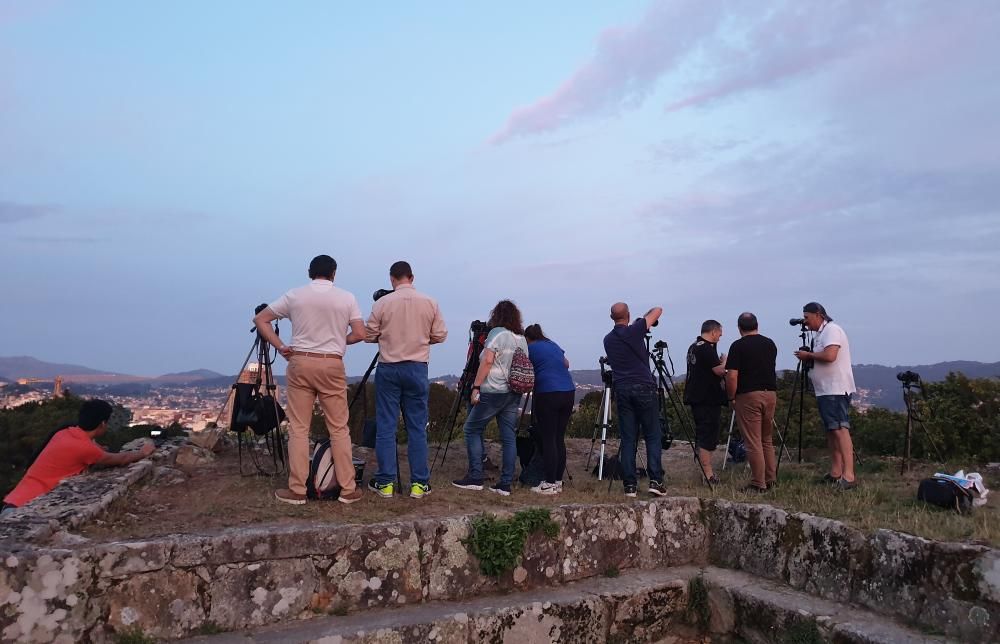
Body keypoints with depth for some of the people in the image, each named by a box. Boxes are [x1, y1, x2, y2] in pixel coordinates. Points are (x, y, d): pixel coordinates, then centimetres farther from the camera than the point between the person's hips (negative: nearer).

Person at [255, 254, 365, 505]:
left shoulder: (294, 295, 3)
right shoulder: (346, 298, 0)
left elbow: (260, 319, 6)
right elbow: (360, 334, -2)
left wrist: (280, 347, 7)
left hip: (300, 363, 1)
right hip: (332, 365, 0)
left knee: (298, 428, 5)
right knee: (339, 428, 5)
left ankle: (297, 490, 7)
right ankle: (348, 489, 8)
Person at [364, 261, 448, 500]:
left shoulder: (383, 303, -5)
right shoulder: (430, 303, -1)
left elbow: (369, 335, 0)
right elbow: (440, 335, 4)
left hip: (388, 368, -1)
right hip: (417, 368, 1)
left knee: (385, 426, 5)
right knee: (417, 427, 6)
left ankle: (385, 483, 9)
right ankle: (419, 483, 9)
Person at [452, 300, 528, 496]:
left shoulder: (497, 333, -7)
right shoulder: (522, 338, 14)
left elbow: (487, 361, -14)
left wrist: (476, 386, -13)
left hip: (493, 391, -7)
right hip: (515, 393, 7)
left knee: (472, 429, 5)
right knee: (508, 436, 6)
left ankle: (475, 478, 2)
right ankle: (505, 484, 6)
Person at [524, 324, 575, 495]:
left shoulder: (530, 349, 4)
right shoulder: (553, 345, 20)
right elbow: (566, 364, 28)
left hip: (548, 393, -6)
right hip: (569, 392, 6)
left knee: (548, 440, -2)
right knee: (559, 439, 10)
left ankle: (550, 484, -2)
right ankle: (558, 481, 14)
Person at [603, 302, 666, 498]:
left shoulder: (608, 340, 10)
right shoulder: (634, 331, -5)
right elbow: (657, 310, 4)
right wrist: (644, 319, 25)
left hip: (621, 390, 4)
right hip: (643, 388, -4)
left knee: (628, 439, 5)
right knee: (653, 436, 3)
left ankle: (629, 485, 2)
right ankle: (655, 480, -4)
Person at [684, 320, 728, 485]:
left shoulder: (693, 347, 16)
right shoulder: (707, 348, -15)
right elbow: (719, 371, -19)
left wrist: (720, 363, 18)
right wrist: (724, 362, -1)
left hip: (696, 397, 10)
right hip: (708, 399, -10)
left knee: (702, 435, 15)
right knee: (708, 437, -7)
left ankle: (706, 471, 22)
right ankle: (708, 474, -5)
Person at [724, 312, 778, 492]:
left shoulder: (738, 346, -8)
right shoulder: (770, 344, 9)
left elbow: (732, 376, -14)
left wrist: (731, 398, -2)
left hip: (748, 396, -6)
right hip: (770, 393, 6)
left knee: (753, 442, -2)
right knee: (767, 440, 17)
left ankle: (758, 484, 1)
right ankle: (771, 479, 20)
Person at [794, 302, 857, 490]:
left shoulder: (832, 330, -9)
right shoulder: (821, 334, 20)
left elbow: (830, 356, -23)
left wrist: (808, 355, -9)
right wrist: (808, 358, 5)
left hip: (836, 390, -10)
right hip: (826, 390, 10)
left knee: (840, 429, -15)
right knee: (831, 431, 10)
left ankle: (848, 476, -19)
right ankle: (835, 474, 15)